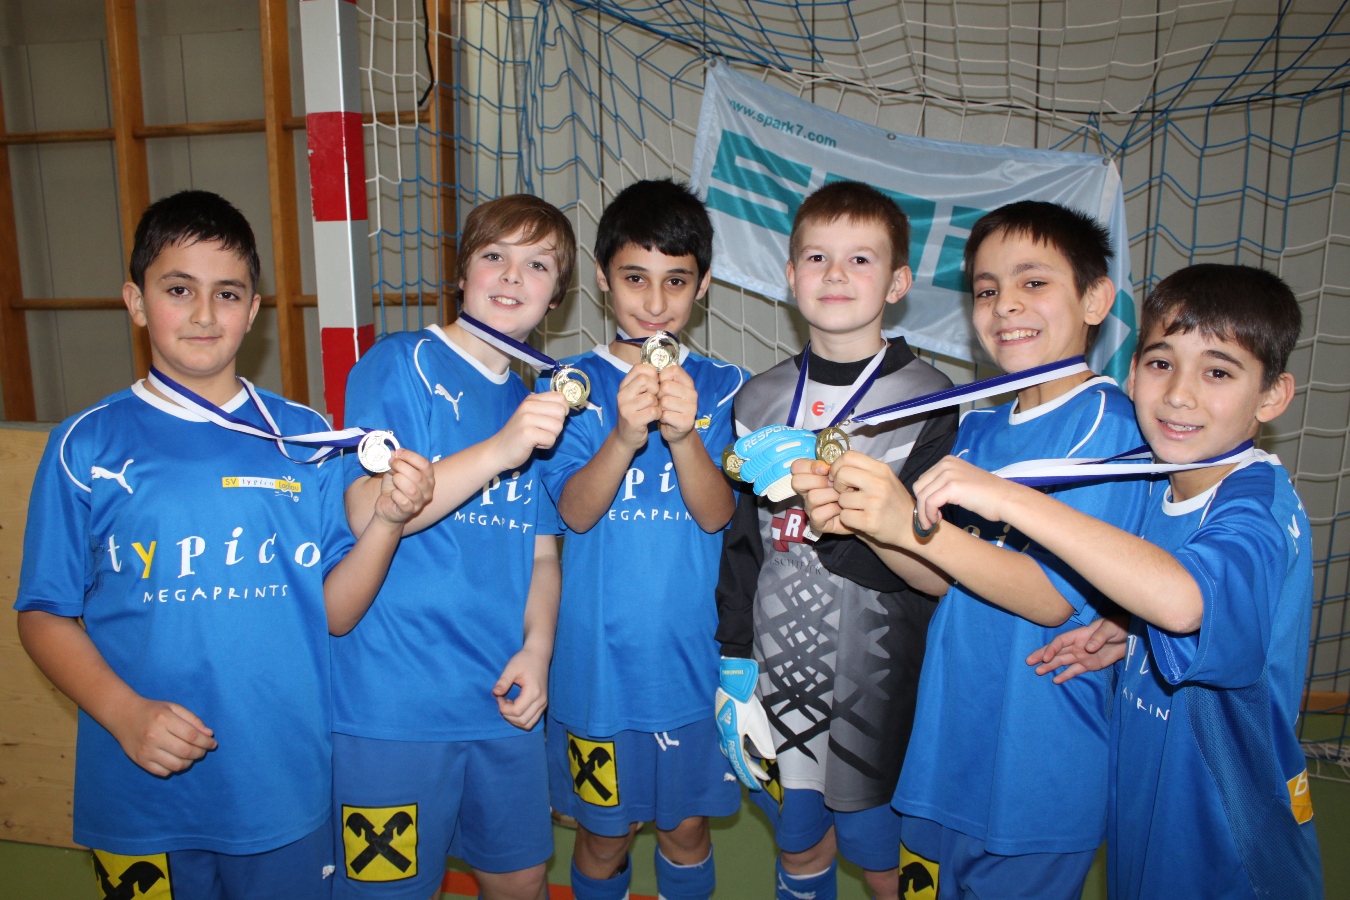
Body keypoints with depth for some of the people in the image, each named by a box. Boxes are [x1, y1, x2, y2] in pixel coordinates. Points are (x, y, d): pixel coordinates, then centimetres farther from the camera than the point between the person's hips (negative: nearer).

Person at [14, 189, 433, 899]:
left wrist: (386, 521, -18)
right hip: (139, 796, 0)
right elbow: (45, 614, -1)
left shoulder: (303, 437, -2)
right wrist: (125, 712, -15)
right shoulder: (86, 446, -4)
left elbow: (333, 613, -2)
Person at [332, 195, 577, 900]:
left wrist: (537, 649, -5)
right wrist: (501, 450, -26)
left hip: (505, 697, 5)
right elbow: (367, 513, -17)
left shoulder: (543, 405, 11)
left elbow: (542, 552, 12)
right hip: (396, 702, -5)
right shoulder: (397, 366, -6)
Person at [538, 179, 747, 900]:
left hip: (693, 652, 1)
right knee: (604, 834, 15)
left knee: (686, 827, 17)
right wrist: (625, 435, -32)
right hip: (599, 656, -1)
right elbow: (576, 511, -13)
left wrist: (684, 434, -31)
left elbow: (716, 514, -11)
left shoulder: (722, 388, -1)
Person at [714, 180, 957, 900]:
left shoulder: (928, 401, -9)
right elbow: (743, 539, 7)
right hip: (777, 665, 4)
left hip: (876, 677, -3)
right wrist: (734, 662, 5)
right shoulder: (761, 399, 3)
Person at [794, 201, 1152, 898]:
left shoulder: (1109, 424, -14)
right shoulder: (977, 429, 6)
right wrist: (858, 518, -14)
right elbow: (947, 578, 3)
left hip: (1038, 771, -6)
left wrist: (910, 524, -31)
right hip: (946, 747, 6)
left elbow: (1057, 595, -21)